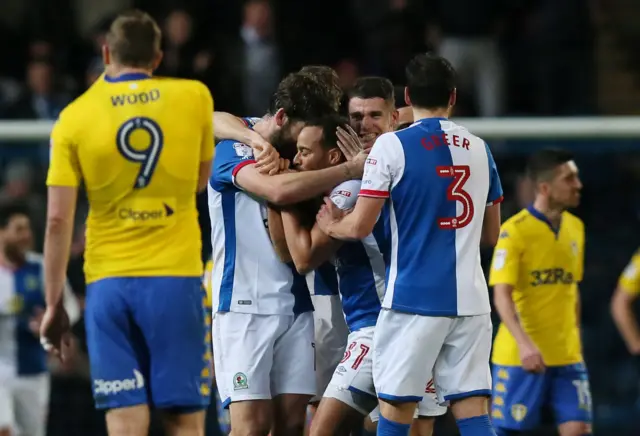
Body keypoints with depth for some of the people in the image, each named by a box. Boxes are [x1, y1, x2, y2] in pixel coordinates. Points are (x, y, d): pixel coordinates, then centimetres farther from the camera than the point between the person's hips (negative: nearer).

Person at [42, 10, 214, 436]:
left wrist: (54, 304, 3)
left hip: (108, 281, 0)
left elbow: (58, 220, -2)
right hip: (176, 277, 0)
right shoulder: (194, 97, 2)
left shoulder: (74, 117, 0)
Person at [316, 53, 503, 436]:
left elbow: (360, 226, -7)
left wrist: (332, 225, 14)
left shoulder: (392, 146, -5)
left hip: (413, 300, -4)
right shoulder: (479, 149, 10)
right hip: (470, 300, 4)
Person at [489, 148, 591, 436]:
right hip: (521, 356, -5)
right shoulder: (514, 231, -11)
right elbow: (501, 295, -18)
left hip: (567, 356, 5)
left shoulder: (575, 227, 9)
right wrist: (523, 343, -29)